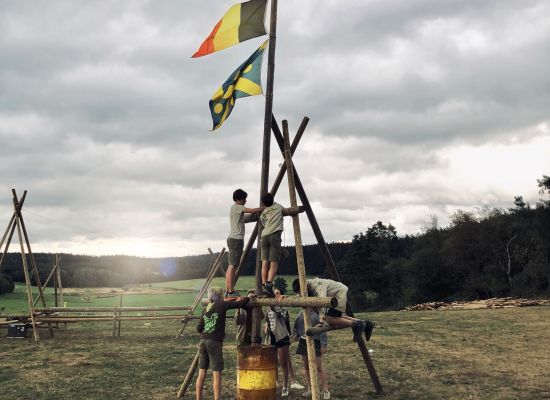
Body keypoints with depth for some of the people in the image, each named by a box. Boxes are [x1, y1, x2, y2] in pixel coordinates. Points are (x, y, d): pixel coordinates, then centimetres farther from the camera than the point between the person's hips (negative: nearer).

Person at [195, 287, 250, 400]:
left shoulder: (206, 310, 13)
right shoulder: (221, 305, -3)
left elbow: (199, 328, 13)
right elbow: (240, 303, -4)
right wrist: (248, 298, 14)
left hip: (203, 342, 6)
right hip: (214, 343, -6)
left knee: (201, 374, 10)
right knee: (217, 375, -3)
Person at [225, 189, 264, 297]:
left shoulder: (235, 208, 19)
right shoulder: (236, 207, -10)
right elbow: (253, 211, -16)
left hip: (233, 239, 10)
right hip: (236, 239, -10)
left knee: (231, 266, 9)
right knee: (233, 266, -11)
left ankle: (227, 290, 10)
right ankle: (231, 291, -12)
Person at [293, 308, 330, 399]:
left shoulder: (317, 314, -13)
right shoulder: (301, 313, 6)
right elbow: (297, 325, 20)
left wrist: (323, 345, -14)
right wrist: (295, 334, 4)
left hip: (315, 342, -6)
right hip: (303, 342, 6)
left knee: (319, 367, -4)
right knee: (306, 366, 14)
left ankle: (325, 390, 6)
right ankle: (310, 388, 29)